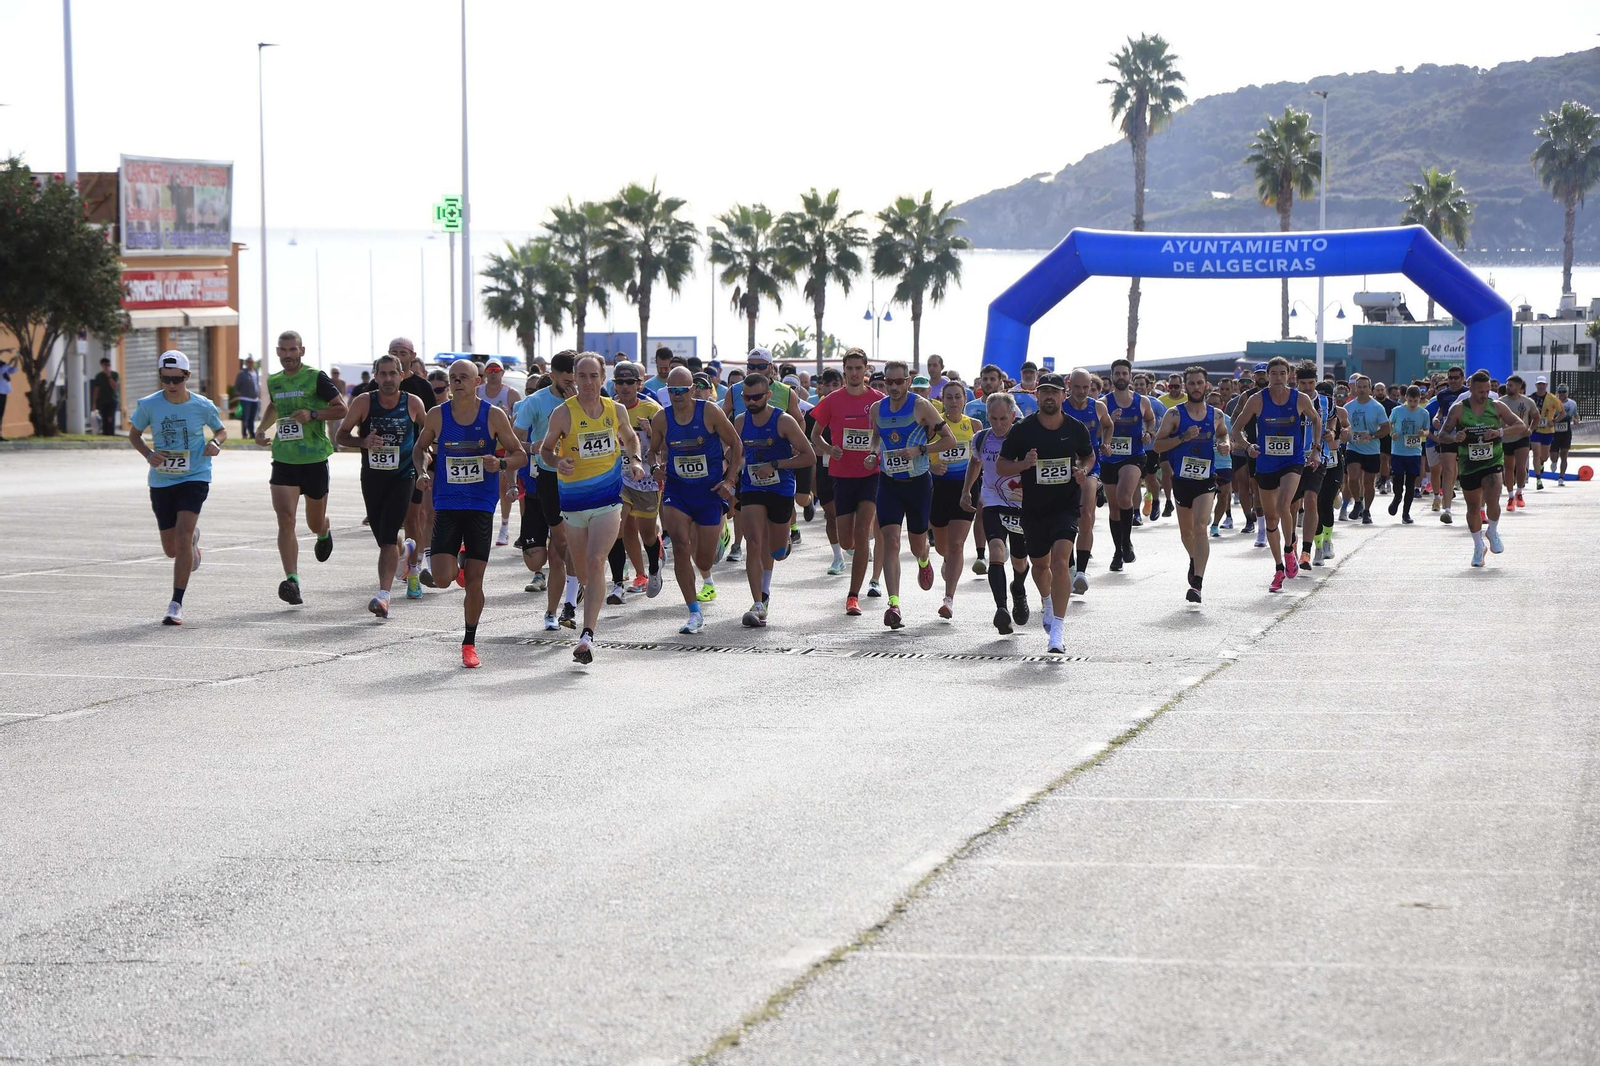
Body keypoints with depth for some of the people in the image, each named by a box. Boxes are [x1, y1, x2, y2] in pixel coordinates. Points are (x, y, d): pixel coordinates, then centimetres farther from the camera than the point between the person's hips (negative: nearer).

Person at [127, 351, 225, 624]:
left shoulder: (203, 406, -7)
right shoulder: (148, 405, -6)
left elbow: (221, 430, 11)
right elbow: (134, 433, 9)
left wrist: (215, 443, -12)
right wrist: (148, 454, -10)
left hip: (195, 477, -3)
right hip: (161, 480, 3)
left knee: (182, 537, -19)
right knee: (171, 549, 10)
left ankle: (176, 604, -12)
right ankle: (194, 538, 50)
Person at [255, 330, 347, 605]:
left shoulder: (316, 378, -6)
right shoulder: (274, 381, 10)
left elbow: (341, 409, -6)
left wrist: (313, 414, -19)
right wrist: (261, 427, 14)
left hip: (314, 459, -3)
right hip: (283, 459, 3)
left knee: (315, 524, 11)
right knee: (285, 520, -14)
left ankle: (324, 533, 50)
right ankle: (291, 580, -18)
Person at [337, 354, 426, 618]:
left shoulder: (413, 404, -3)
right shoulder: (364, 402, -5)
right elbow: (342, 435, 1)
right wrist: (363, 442, -18)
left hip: (402, 477, -2)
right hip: (372, 477, 2)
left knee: (388, 537, -17)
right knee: (384, 539, 14)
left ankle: (383, 595, -21)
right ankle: (407, 549, 50)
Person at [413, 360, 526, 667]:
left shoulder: (494, 416, -4)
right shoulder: (436, 416, 0)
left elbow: (520, 454, 2)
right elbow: (420, 448, 17)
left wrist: (501, 463, -19)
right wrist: (423, 471, -3)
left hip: (481, 506, -1)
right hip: (447, 504, 1)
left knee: (474, 581, 0)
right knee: (443, 578, -11)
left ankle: (469, 643, 16)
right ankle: (461, 559, 26)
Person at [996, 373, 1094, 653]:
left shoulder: (1076, 429, -3)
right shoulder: (1022, 430, -7)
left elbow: (1089, 456, 16)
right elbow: (1000, 466, -1)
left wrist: (1083, 470, -6)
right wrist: (1023, 464, -21)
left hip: (1066, 506, -2)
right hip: (1033, 508, 2)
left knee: (1060, 562, -20)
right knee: (1039, 565, 19)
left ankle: (1056, 630, -20)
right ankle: (1049, 604, 53)